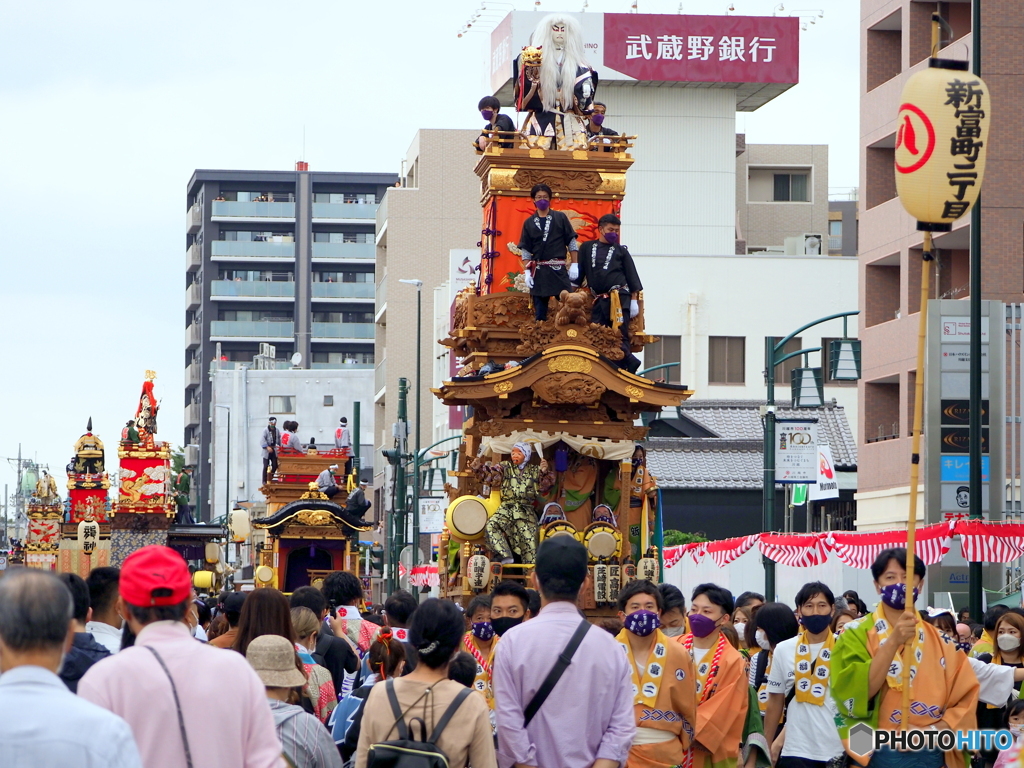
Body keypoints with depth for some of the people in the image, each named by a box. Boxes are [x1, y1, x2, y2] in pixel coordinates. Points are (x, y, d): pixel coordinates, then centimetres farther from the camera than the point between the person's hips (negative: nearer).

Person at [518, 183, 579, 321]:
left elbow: (572, 242, 4)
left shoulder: (560, 218, 4)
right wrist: (527, 272, -1)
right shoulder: (529, 223, 9)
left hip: (559, 269, -2)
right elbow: (525, 250, 8)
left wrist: (574, 265, -3)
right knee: (539, 307, 5)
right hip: (539, 272, 2)